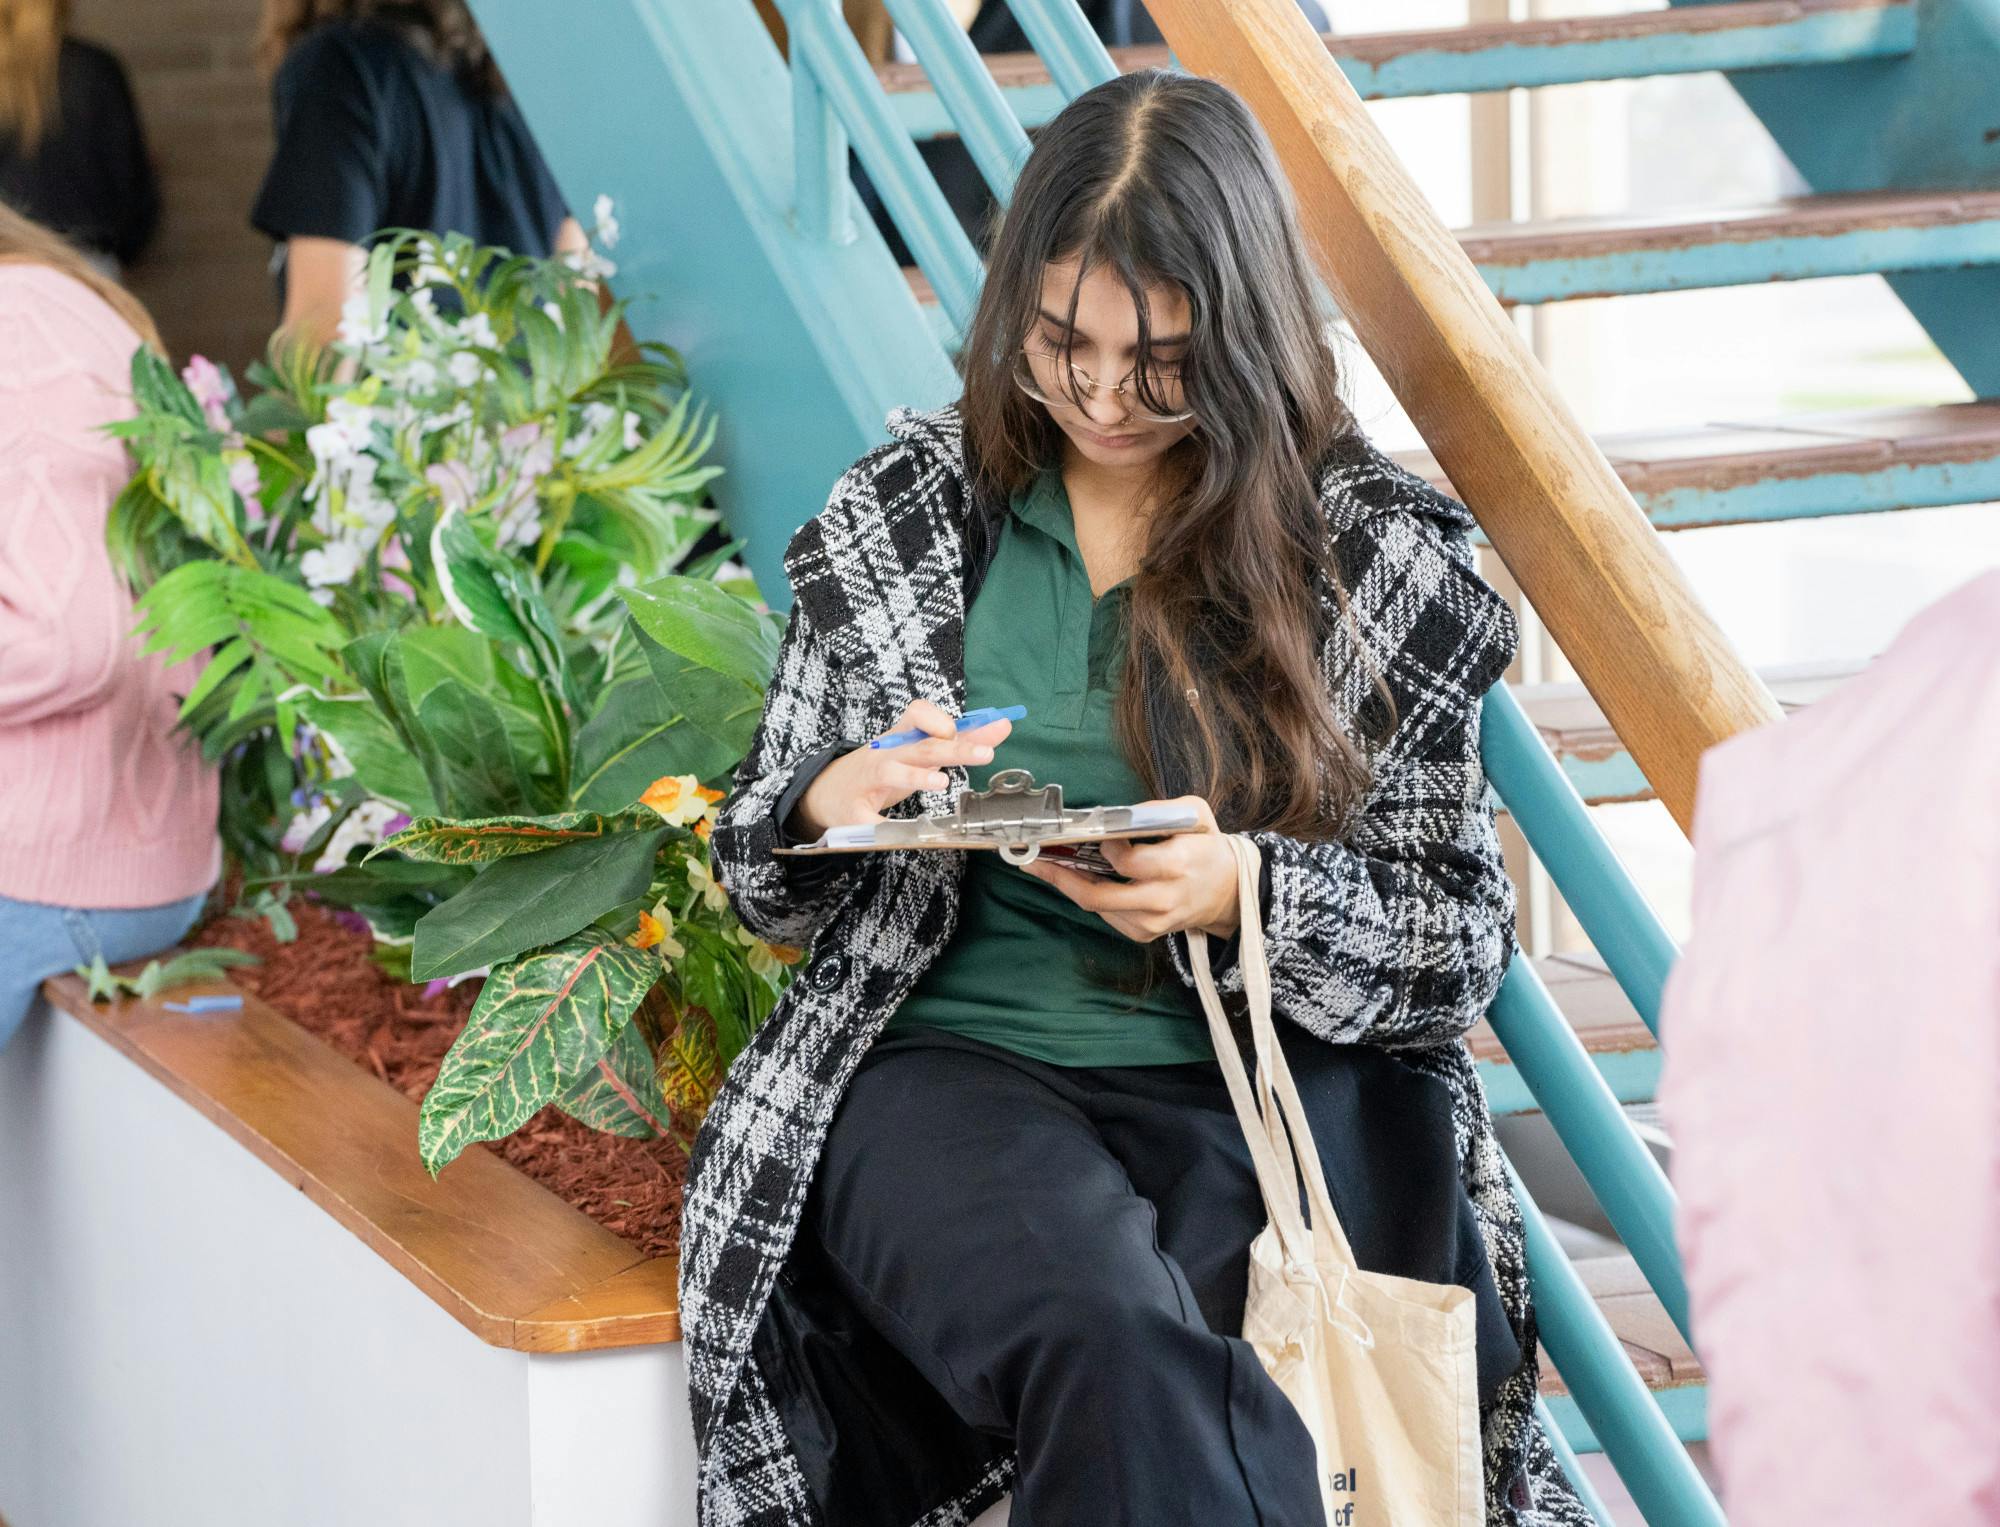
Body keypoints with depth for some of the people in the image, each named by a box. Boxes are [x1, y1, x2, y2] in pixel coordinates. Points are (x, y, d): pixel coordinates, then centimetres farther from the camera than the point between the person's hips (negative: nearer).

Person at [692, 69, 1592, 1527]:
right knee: (1116, 1343, -35)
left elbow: (1464, 940, 4)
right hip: (958, 1057, 1)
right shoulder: (899, 514, 10)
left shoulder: (1382, 554, 5)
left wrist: (1245, 898, -16)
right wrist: (832, 807, -7)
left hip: (1277, 1089, -1)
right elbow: (764, 880, 18)